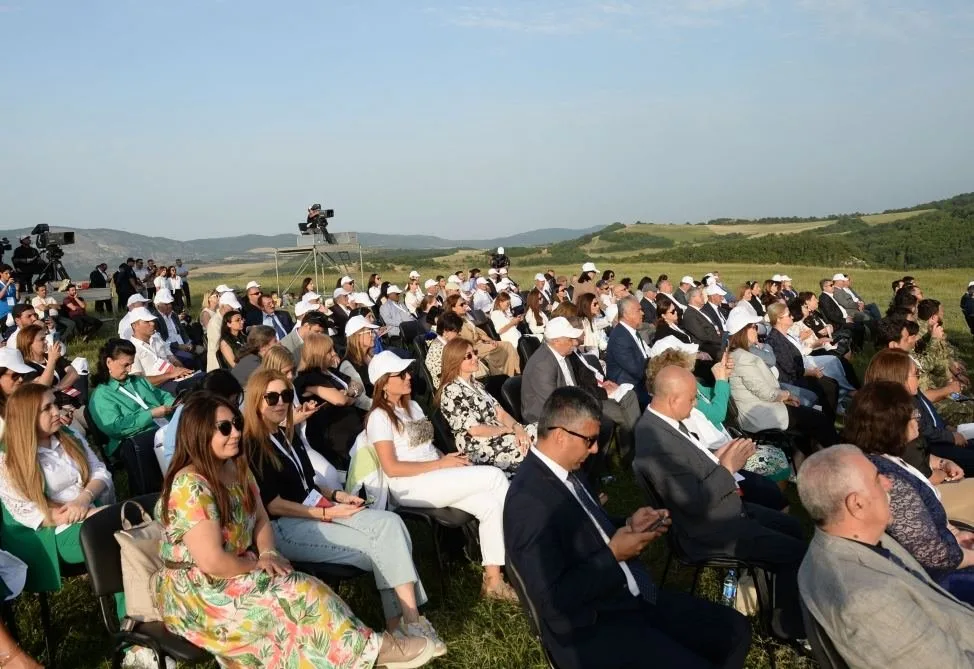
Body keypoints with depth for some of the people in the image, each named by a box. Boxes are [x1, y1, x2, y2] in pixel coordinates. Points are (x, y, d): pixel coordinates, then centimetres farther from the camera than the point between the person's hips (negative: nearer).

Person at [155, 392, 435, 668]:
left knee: (303, 592, -16)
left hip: (234, 573, 8)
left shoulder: (236, 467, 3)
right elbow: (212, 562, -28)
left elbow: (260, 518, 10)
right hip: (197, 591, -8)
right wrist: (257, 563, -12)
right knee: (301, 594, -19)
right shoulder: (190, 487, -25)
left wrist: (268, 554, -10)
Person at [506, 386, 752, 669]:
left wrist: (629, 525, 2)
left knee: (735, 629, 6)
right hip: (592, 628, -9)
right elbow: (552, 601, -26)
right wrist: (613, 555, -20)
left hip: (634, 597, 9)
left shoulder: (568, 471, 5)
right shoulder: (529, 500, -24)